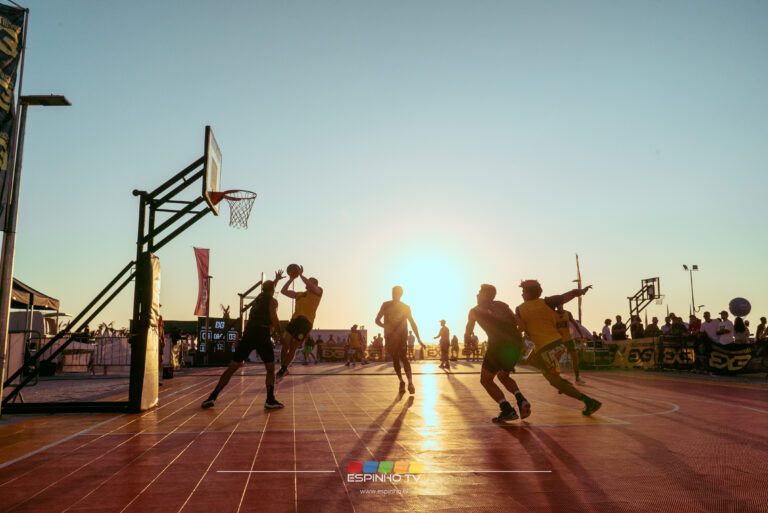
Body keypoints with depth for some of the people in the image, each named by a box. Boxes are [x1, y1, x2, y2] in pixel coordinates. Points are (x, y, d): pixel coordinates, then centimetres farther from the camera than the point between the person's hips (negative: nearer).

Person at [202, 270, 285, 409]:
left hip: (248, 334, 5)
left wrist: (276, 280, 60)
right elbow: (274, 319, -10)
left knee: (232, 368, 8)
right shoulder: (272, 300, 4)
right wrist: (280, 334, 3)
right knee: (270, 369, 8)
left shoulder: (259, 297, 23)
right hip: (262, 334, -5)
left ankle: (212, 397, 3)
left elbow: (268, 291, 47)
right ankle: (270, 400, -3)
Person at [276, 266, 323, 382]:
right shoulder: (299, 295, 26)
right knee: (285, 345, -5)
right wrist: (291, 279, 20)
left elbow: (310, 286, -12)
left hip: (305, 322, -5)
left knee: (292, 347, -3)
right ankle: (283, 369, 12)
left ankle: (283, 370, 13)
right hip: (294, 320, 5)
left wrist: (301, 275, -2)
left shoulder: (318, 292, 10)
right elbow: (283, 291, 28)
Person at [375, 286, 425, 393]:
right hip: (390, 336, 2)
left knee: (403, 358, -17)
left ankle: (410, 383, -21)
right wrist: (386, 326, -15)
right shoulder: (386, 305, 6)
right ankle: (401, 382, 18)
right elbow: (377, 320, 5)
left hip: (402, 336, -2)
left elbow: (413, 323, 10)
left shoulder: (406, 307, 5)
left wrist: (419, 339, 5)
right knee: (395, 359, 6)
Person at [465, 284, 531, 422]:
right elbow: (517, 321, 12)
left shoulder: (475, 310, 18)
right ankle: (521, 400, 3)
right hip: (516, 342, 5)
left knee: (486, 380, 12)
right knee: (503, 376, 27)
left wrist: (468, 337, 47)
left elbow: (467, 335, 26)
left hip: (498, 344, -5)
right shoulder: (501, 305, 25)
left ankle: (507, 410, -4)